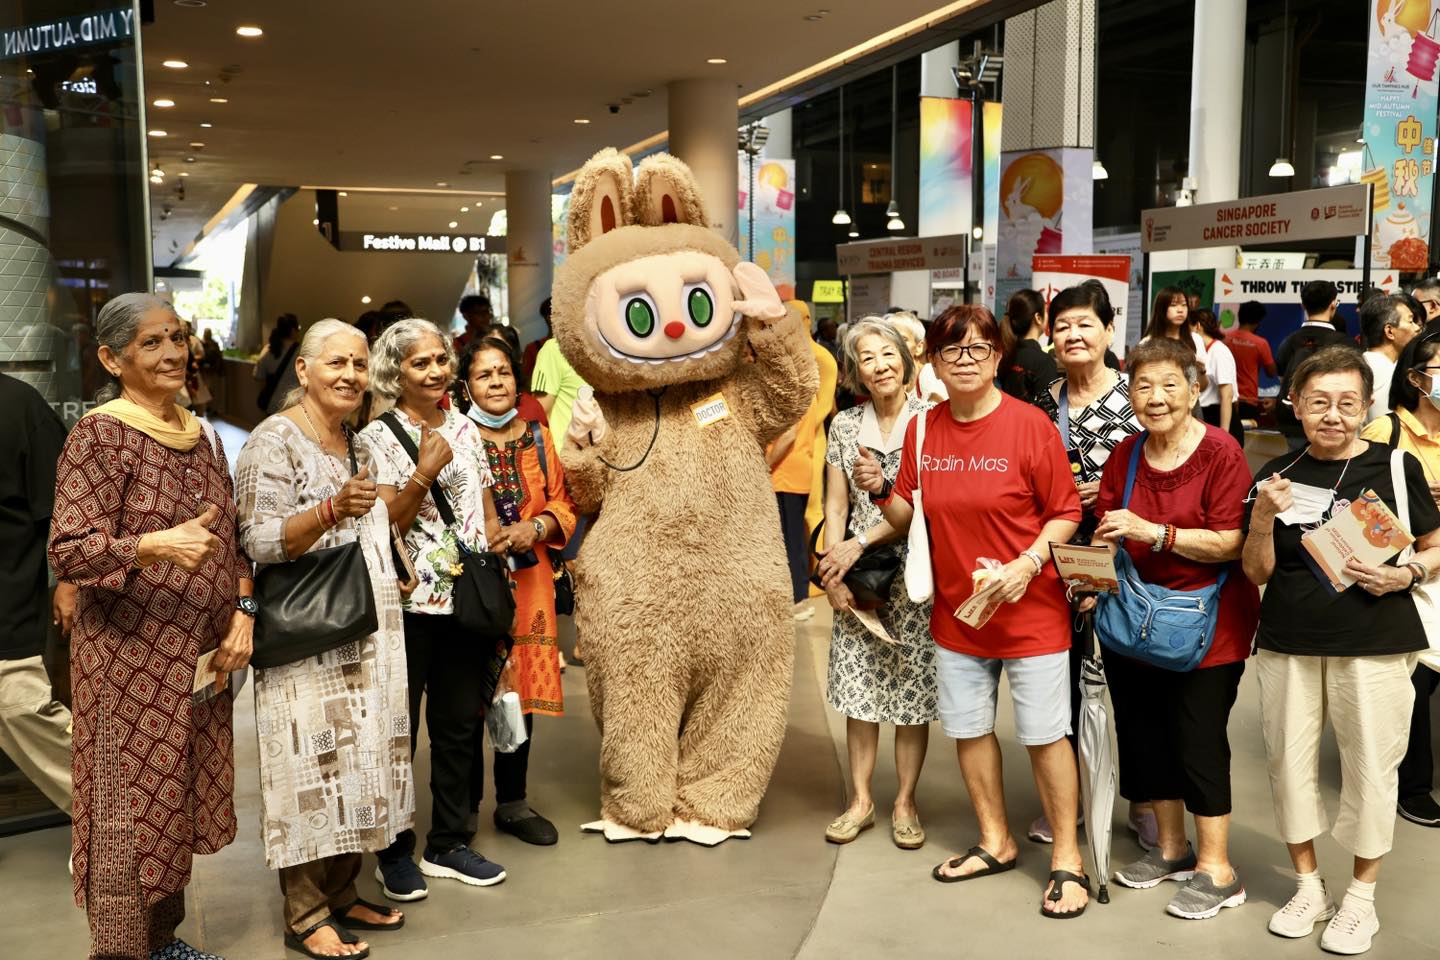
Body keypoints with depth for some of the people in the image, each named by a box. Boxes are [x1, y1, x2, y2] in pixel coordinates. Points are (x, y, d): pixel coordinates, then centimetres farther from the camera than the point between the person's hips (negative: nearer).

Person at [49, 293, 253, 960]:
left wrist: (242, 611, 0)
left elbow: (232, 539, 15)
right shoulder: (99, 434, -9)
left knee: (178, 801, 14)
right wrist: (156, 545, -32)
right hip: (129, 658, -6)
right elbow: (68, 551, -16)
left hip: (200, 658, 7)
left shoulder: (202, 437, 11)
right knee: (129, 809, 0)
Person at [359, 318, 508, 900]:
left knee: (459, 724, 12)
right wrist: (424, 471, -22)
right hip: (408, 605, -5)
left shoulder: (466, 429, 11)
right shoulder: (378, 438, -5)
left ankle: (449, 844, 25)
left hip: (468, 601, 5)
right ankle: (394, 852, 19)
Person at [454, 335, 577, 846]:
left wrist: (535, 527, -8)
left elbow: (563, 503, 11)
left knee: (522, 688, 8)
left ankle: (513, 803, 23)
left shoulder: (538, 436, 10)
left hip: (528, 579, 4)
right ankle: (464, 807, 17)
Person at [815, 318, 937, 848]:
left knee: (912, 689, 4)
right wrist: (834, 576, -4)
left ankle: (905, 803, 18)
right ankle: (860, 800, 20)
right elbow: (836, 508, 6)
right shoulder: (844, 425, 6)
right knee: (857, 688, 6)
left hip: (914, 572, -3)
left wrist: (862, 540, -15)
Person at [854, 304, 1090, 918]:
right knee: (969, 729, 15)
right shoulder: (923, 430, 2)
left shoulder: (1029, 424, -12)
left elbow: (1066, 512, -8)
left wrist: (1026, 564, -21)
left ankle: (1067, 859, 20)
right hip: (956, 610, 5)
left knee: (1045, 736, 3)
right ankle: (996, 843, 34)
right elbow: (909, 518, 8)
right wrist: (881, 491, -12)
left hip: (1030, 610, -5)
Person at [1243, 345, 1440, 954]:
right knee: (1288, 761, 10)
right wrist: (1263, 518, -14)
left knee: (1370, 766, 5)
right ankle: (1308, 886, 30)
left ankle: (1362, 896, 25)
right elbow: (1257, 572, 3)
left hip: (1374, 645, -2)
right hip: (1288, 644, 3)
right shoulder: (1277, 475, 3)